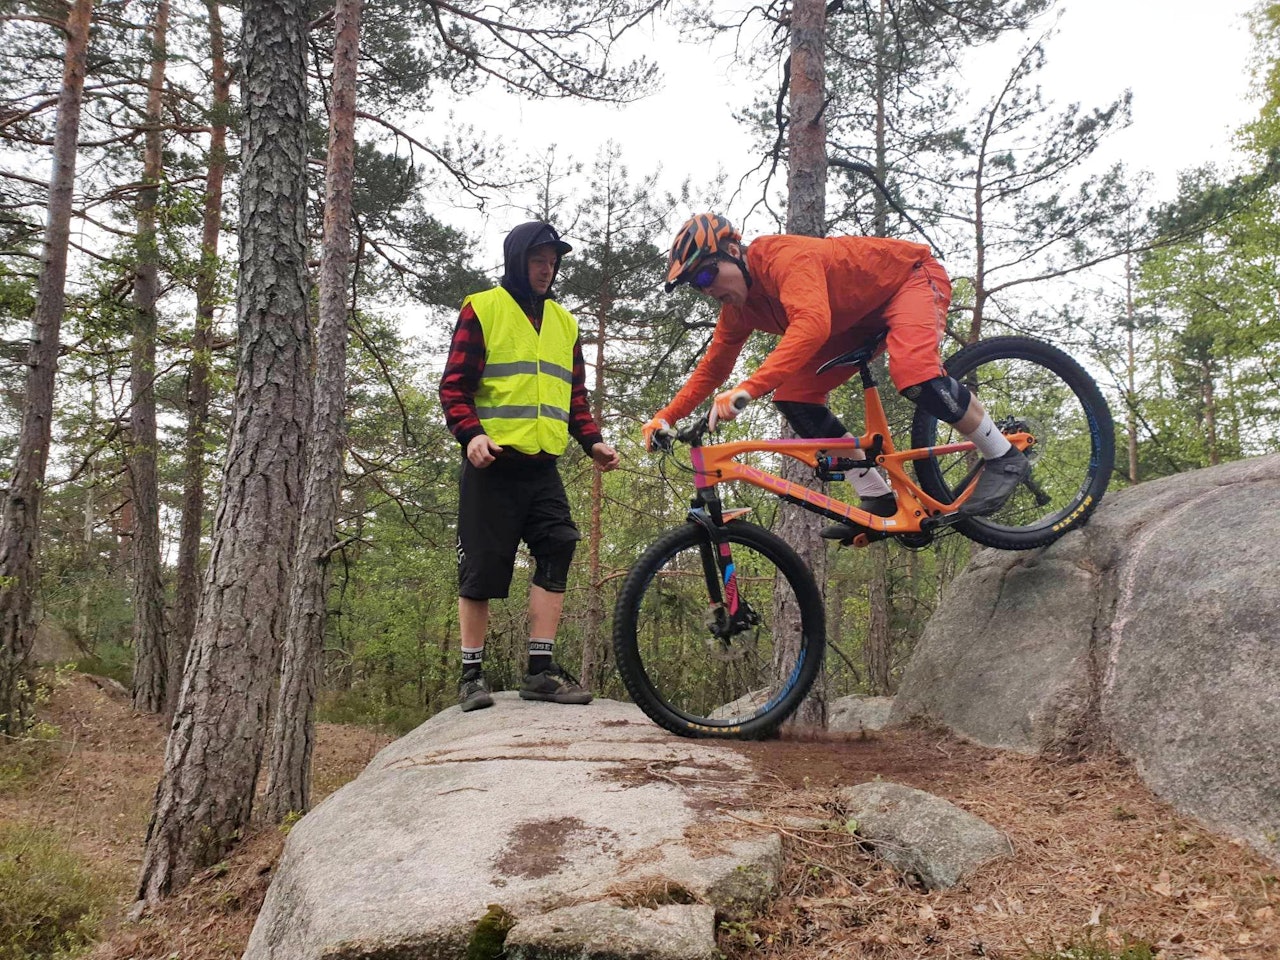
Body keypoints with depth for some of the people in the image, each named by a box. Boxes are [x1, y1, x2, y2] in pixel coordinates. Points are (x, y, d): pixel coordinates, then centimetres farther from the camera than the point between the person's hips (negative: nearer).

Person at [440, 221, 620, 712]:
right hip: (492, 465, -4)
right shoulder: (481, 310, 2)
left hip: (542, 468, 5)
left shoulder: (564, 322, 18)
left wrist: (592, 441, 5)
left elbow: (575, 395, 21)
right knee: (481, 569, 0)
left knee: (557, 553, -8)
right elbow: (454, 386, -3)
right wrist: (471, 433, -20)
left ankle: (541, 670, -1)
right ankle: (472, 674, 11)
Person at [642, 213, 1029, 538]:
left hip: (912, 276, -8)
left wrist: (748, 388, -59)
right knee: (793, 398, -8)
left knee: (913, 371, -37)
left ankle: (1004, 457, -13)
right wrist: (665, 417, -5)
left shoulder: (785, 257, -34)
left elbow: (812, 324, -52)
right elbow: (711, 368, 5)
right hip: (859, 317, 8)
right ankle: (878, 499, -2)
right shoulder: (739, 308, -6)